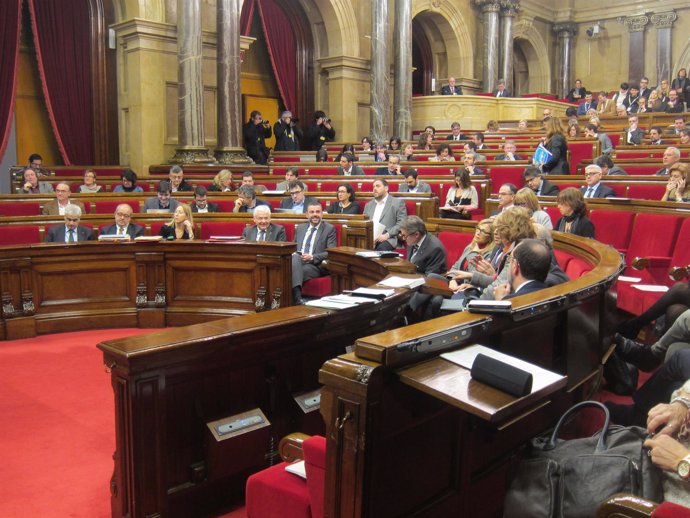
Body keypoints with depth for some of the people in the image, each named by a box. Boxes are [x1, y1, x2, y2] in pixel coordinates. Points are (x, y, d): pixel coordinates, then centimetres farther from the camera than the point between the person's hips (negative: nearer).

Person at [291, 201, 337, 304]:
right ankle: (297, 298, -50)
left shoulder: (329, 229, 7)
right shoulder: (300, 228, 23)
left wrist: (312, 257, -17)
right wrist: (294, 254, -1)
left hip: (316, 266, -4)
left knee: (294, 272, -35)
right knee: (295, 258, -35)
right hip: (297, 261, 4)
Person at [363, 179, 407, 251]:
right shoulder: (369, 205, 26)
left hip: (388, 240, -3)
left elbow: (402, 223, -1)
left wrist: (387, 235, -14)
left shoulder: (397, 203, 9)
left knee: (381, 248, -35)